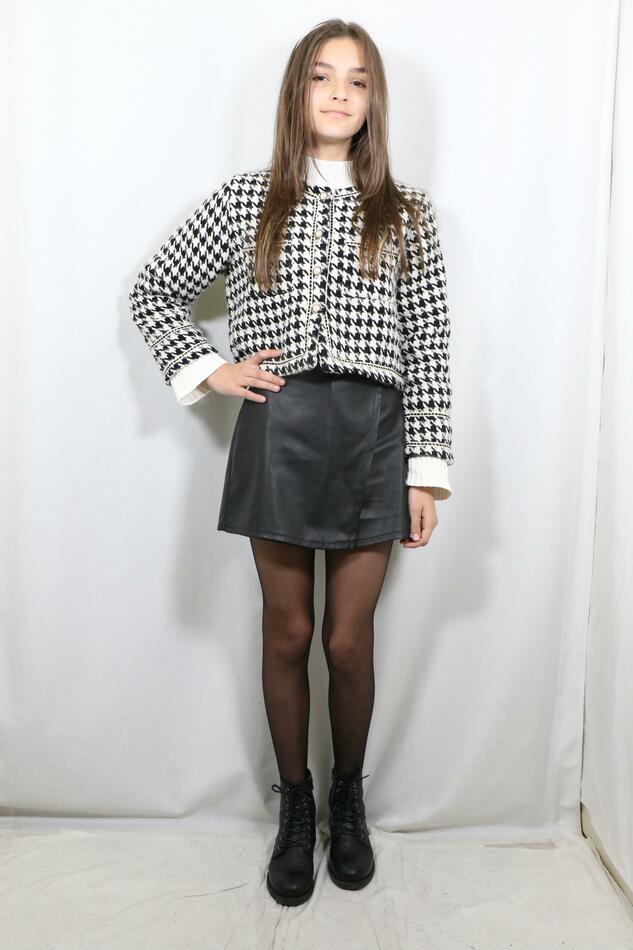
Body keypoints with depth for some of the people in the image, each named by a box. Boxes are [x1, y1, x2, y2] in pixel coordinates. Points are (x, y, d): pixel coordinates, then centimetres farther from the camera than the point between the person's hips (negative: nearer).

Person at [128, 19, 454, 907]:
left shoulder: (405, 211, 7)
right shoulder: (245, 199, 7)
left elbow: (428, 351, 2)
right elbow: (154, 289, 14)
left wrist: (427, 469, -3)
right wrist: (207, 369, 0)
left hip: (372, 433, 0)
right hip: (277, 429, 0)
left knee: (349, 638, 7)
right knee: (288, 633, 9)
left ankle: (348, 796, 32)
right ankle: (294, 804, 30)